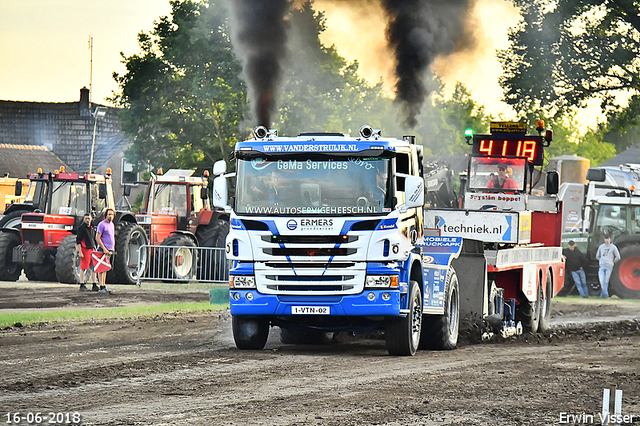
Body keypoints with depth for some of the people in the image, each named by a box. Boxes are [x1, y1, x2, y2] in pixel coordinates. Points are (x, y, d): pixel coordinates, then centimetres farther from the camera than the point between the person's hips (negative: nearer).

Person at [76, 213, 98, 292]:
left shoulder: (91, 227, 17)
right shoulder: (81, 227, -6)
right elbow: (78, 241, -10)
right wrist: (80, 252, -16)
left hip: (92, 249, 8)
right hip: (85, 249, -8)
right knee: (83, 268, -4)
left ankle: (94, 286, 11)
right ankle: (82, 285, 1)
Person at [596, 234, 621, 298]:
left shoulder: (613, 247, 3)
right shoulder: (601, 247, 14)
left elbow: (618, 257, 6)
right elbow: (597, 256, 26)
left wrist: (612, 262, 9)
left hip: (609, 266, -3)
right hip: (602, 266, 3)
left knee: (606, 281, -3)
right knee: (602, 281, -10)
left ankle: (603, 294, 4)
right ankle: (605, 294, -5)